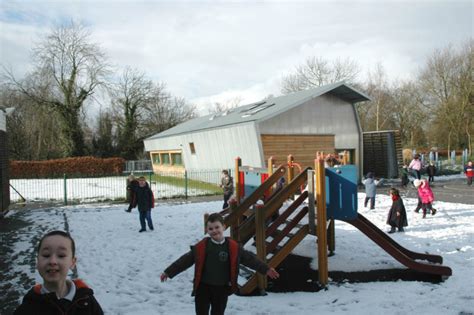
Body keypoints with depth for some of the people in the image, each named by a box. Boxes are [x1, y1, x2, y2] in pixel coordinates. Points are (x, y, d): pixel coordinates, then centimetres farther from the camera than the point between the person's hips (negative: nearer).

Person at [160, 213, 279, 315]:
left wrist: (266, 269, 0)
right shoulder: (201, 247, -8)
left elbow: (249, 258, 0)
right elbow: (186, 260, -2)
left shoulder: (233, 247, -8)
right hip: (203, 287, 0)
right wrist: (169, 272, -2)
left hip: (222, 288, 1)